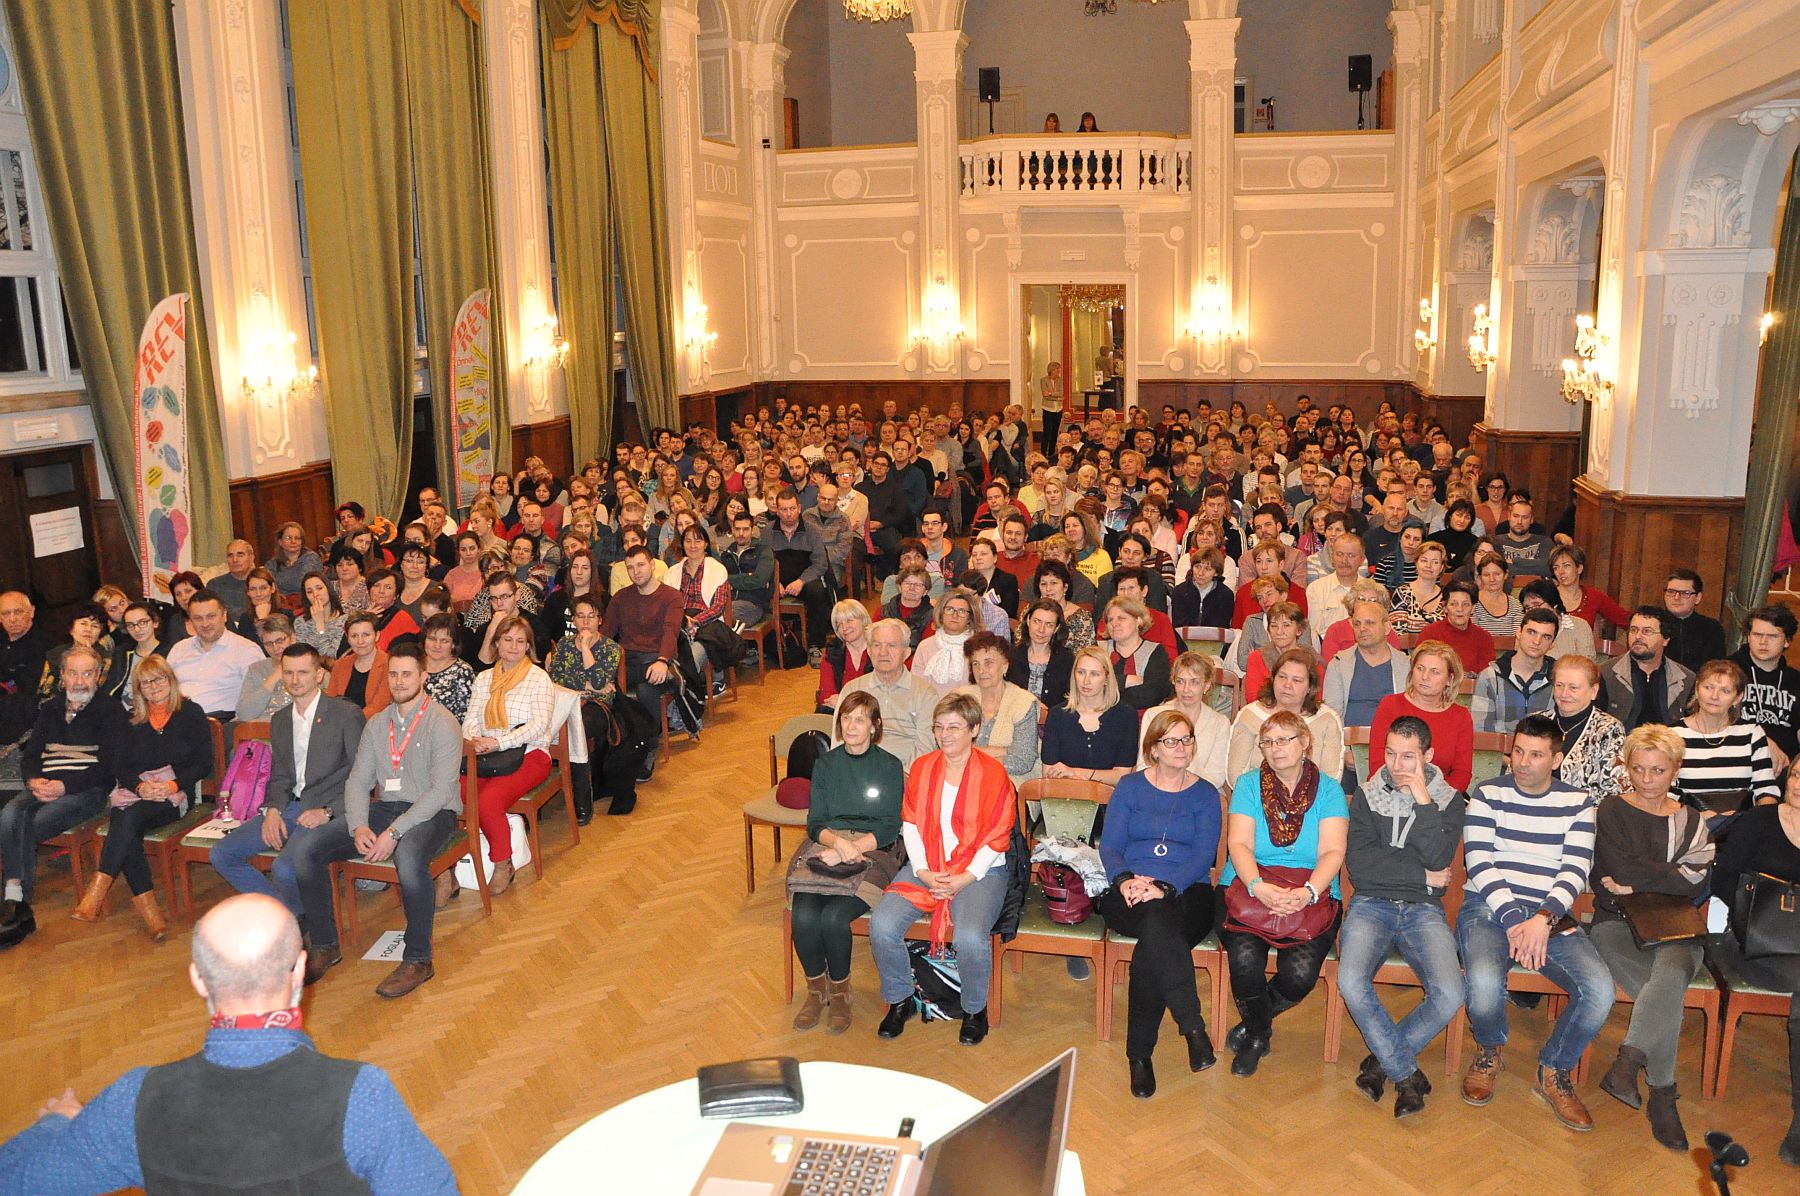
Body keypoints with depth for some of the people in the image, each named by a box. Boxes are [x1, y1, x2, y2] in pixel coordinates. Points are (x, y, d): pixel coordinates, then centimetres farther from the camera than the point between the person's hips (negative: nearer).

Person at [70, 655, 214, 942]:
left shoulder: (191, 713, 7)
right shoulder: (134, 721, 19)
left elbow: (204, 764, 1)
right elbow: (120, 766, 11)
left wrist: (173, 785, -15)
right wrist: (140, 786, -10)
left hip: (175, 794, -3)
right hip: (134, 792, 3)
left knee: (130, 817, -34)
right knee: (125, 830, -30)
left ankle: (96, 895, -37)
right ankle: (151, 915, -34)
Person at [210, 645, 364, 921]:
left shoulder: (346, 714, -6)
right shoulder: (280, 720, 16)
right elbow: (279, 776, 19)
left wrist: (327, 812, -16)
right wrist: (273, 809, -1)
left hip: (328, 809, -7)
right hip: (290, 806, 8)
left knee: (284, 869, -29)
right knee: (222, 854, -3)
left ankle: (295, 914, 6)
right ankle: (289, 909, 6)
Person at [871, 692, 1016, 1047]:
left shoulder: (993, 773, -4)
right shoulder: (921, 768, 8)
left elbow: (996, 839, -5)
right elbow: (910, 824, 7)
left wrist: (964, 880, -15)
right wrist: (923, 872, -7)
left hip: (979, 871, -4)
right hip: (925, 867, 4)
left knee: (970, 937, -31)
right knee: (881, 925, -20)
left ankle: (975, 1010, 0)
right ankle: (899, 1000, 6)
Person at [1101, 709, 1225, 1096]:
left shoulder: (1205, 794, 12)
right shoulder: (1129, 787, 14)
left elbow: (1203, 856, -1)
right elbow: (1109, 845, 6)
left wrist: (1164, 888, -19)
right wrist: (1124, 879, -17)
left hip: (1187, 893, 0)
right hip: (1129, 897, 0)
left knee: (1151, 950, -34)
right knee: (1158, 921, -37)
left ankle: (1140, 1054, -26)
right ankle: (1194, 1028, -36)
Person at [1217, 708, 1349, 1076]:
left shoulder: (1329, 790, 8)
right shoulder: (1249, 784, 8)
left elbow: (1333, 852, -3)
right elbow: (1238, 844, -3)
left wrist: (1308, 892, -22)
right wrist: (1258, 887, -22)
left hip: (1311, 896, 0)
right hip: (1249, 888, 0)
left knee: (1301, 972, -25)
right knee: (1245, 959, -28)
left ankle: (1251, 1027, 9)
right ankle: (1259, 1033, 7)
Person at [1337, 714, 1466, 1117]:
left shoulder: (1449, 801, 7)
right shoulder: (1368, 797, 8)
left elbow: (1438, 860, -11)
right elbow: (1358, 866, -4)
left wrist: (1423, 800, -14)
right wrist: (1422, 874, -6)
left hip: (1423, 910, 0)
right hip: (1371, 905, 0)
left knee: (1450, 995, -26)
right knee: (1351, 982, -29)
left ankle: (1383, 1059, -1)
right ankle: (1406, 1073, -8)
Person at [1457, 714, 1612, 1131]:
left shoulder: (1577, 803, 10)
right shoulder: (1487, 794, 5)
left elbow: (1575, 871, -1)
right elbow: (1479, 864, -5)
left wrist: (1542, 920, -18)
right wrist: (1515, 920, -17)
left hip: (1551, 914, 2)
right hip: (1488, 908, -2)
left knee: (1600, 991, -25)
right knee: (1485, 985, -33)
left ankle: (1554, 1072, 4)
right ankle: (1489, 1053, 5)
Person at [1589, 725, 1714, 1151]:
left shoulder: (1691, 822, 17)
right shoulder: (1612, 810, 9)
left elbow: (1698, 883, 1)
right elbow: (1620, 870, -7)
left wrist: (1638, 882, -7)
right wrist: (1670, 878, -5)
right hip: (1615, 924, -2)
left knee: (1671, 975, -35)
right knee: (1667, 996, -30)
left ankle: (1627, 1062, -34)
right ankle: (1662, 1095, -23)